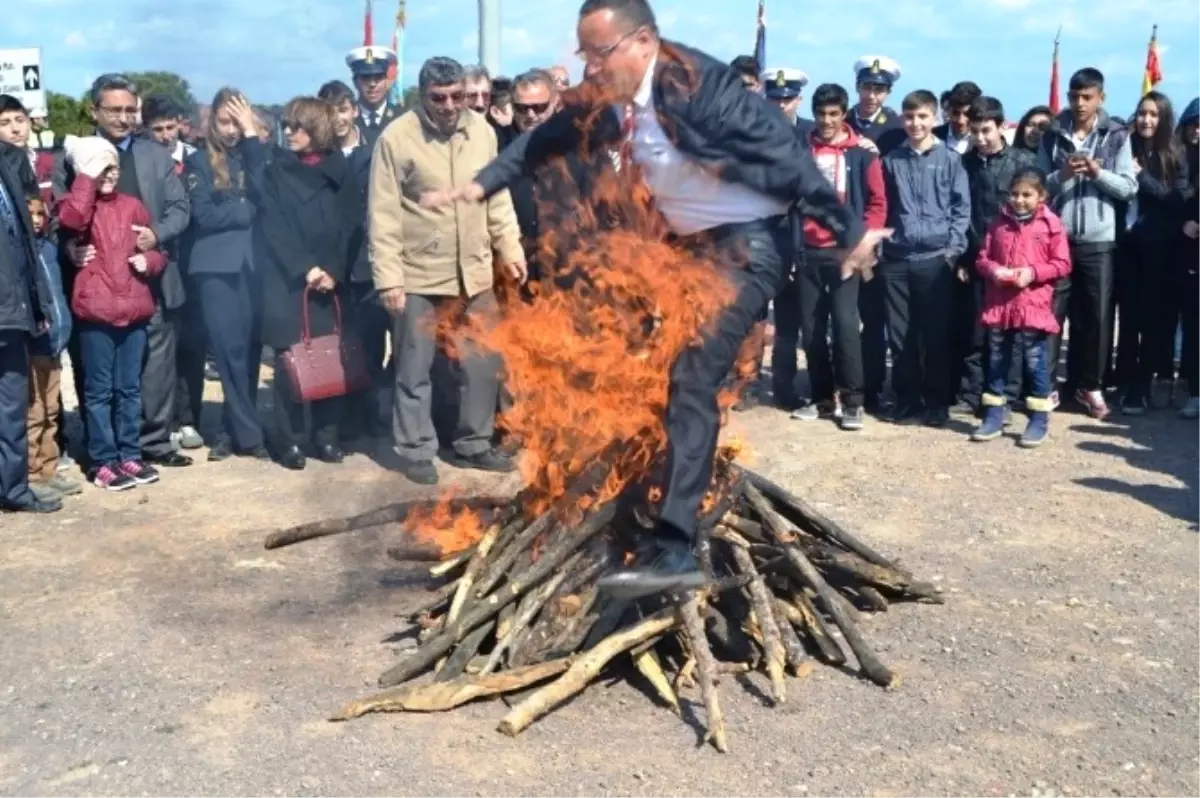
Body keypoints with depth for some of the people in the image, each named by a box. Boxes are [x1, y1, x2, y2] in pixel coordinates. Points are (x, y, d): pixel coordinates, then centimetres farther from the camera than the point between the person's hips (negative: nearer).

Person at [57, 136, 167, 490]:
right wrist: (88, 176, -18)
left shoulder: (132, 205, 11)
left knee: (129, 388, 12)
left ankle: (129, 456, 21)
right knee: (99, 389, 2)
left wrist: (149, 259, -4)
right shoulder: (78, 204, 1)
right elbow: (71, 220, -25)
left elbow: (159, 251, 18)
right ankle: (102, 462, 8)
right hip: (96, 310, -4)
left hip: (133, 308, 4)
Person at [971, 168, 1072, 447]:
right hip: (999, 303, 4)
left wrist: (1033, 272, -17)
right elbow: (983, 258, 8)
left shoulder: (1051, 224, -2)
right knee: (996, 361, 10)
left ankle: (1039, 419, 9)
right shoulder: (999, 223, 7)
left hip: (1033, 305, -4)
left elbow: (1062, 264, -3)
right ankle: (993, 416, 18)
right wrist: (994, 271, -13)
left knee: (1035, 362, 2)